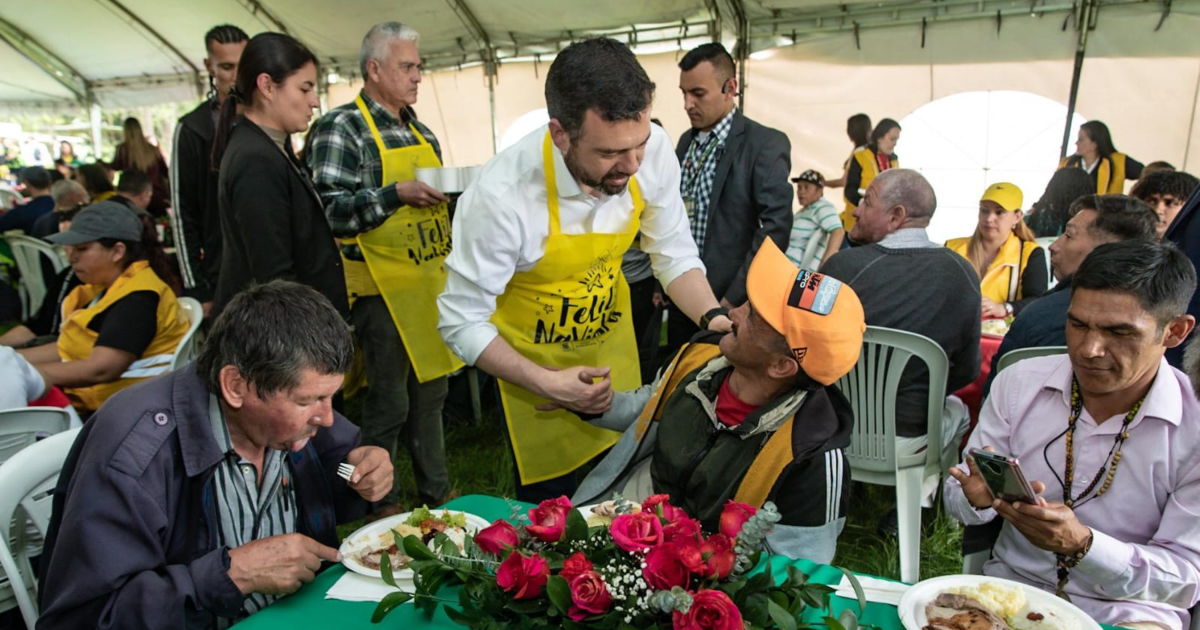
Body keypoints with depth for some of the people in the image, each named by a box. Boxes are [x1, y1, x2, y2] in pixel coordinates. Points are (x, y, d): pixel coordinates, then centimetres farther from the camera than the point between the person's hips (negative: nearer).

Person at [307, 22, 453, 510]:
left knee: (431, 390, 15)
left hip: (430, 278, 7)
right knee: (388, 402, 2)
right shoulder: (341, 127, -9)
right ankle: (380, 505, 20)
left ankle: (436, 492, 29)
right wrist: (396, 194, -25)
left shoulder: (420, 131, 14)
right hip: (382, 283, -7)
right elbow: (331, 210, -16)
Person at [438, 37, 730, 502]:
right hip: (532, 361, -4)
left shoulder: (652, 149, -22)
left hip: (612, 339, 4)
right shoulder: (500, 197, -34)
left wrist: (713, 319, -25)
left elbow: (674, 255, -8)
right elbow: (462, 322, -22)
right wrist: (545, 383, -30)